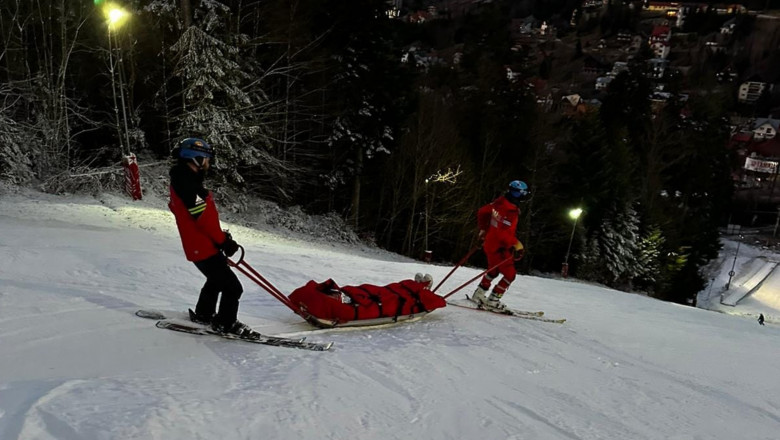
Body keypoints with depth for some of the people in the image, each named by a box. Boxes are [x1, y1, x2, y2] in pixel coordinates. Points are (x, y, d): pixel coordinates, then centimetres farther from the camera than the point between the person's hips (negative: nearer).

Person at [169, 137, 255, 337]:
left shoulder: (183, 181, 12)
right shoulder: (188, 184, -22)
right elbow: (204, 219, -25)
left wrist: (221, 235, 15)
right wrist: (224, 241, -16)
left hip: (200, 245, 11)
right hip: (204, 248, -11)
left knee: (216, 280, 30)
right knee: (232, 287, -5)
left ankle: (203, 315, 43)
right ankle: (225, 323, 9)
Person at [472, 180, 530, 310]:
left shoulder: (499, 202, -1)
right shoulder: (510, 211, -27)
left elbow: (482, 212, 11)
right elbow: (502, 233, -31)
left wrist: (483, 230, 24)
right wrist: (517, 245, -22)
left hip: (489, 244, 9)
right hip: (498, 248, -9)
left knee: (493, 271, 26)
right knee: (510, 274, 3)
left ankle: (478, 295, 33)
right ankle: (493, 300, 6)